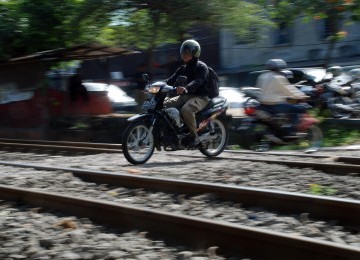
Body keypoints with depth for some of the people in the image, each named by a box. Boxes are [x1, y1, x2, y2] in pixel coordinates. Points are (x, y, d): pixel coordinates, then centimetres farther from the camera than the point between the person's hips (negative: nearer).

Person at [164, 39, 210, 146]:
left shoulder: (201, 67, -7)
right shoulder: (183, 68, 20)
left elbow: (197, 81, -25)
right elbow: (172, 79, 9)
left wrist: (186, 88, -45)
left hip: (200, 97, -8)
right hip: (185, 96, 8)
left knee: (186, 109, -37)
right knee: (165, 105, -9)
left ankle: (194, 136, -23)